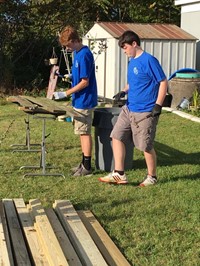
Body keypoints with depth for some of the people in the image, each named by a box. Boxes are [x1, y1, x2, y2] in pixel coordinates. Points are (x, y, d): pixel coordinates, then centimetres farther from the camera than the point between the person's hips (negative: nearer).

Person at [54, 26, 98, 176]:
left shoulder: (84, 55, -19)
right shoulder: (78, 53, 10)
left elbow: (85, 82, -21)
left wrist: (65, 94, -18)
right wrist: (70, 77, 4)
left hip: (84, 101, -9)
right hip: (80, 100, 9)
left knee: (85, 133, -2)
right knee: (83, 132, 15)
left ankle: (87, 167, 6)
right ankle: (84, 163, 25)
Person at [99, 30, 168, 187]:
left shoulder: (149, 60, -14)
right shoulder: (132, 61, 11)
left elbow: (163, 82, -14)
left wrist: (158, 105, -18)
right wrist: (124, 91, 4)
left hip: (145, 112, -9)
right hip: (129, 109, 9)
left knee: (146, 146, 2)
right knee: (117, 137, 4)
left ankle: (152, 177, 20)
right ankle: (119, 174, 11)